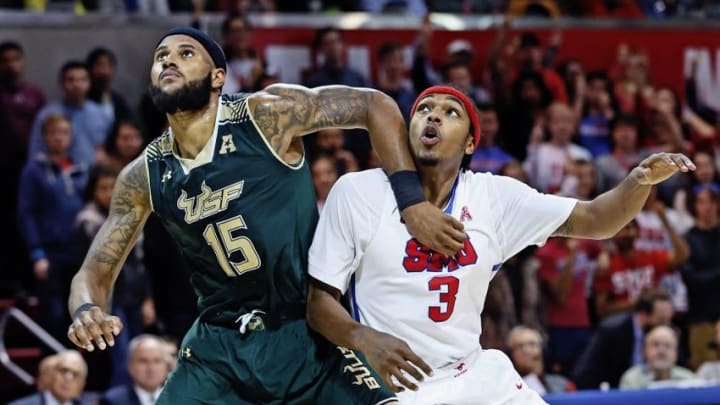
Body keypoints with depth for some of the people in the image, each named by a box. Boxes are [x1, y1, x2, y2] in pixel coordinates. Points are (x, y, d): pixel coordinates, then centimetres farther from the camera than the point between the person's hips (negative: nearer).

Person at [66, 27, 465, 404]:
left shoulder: (267, 115, -12)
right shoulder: (143, 177, -2)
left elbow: (376, 106, -7)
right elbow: (95, 271, 3)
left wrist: (412, 203, -15)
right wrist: (86, 310, -22)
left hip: (309, 332, -3)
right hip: (219, 343, 3)